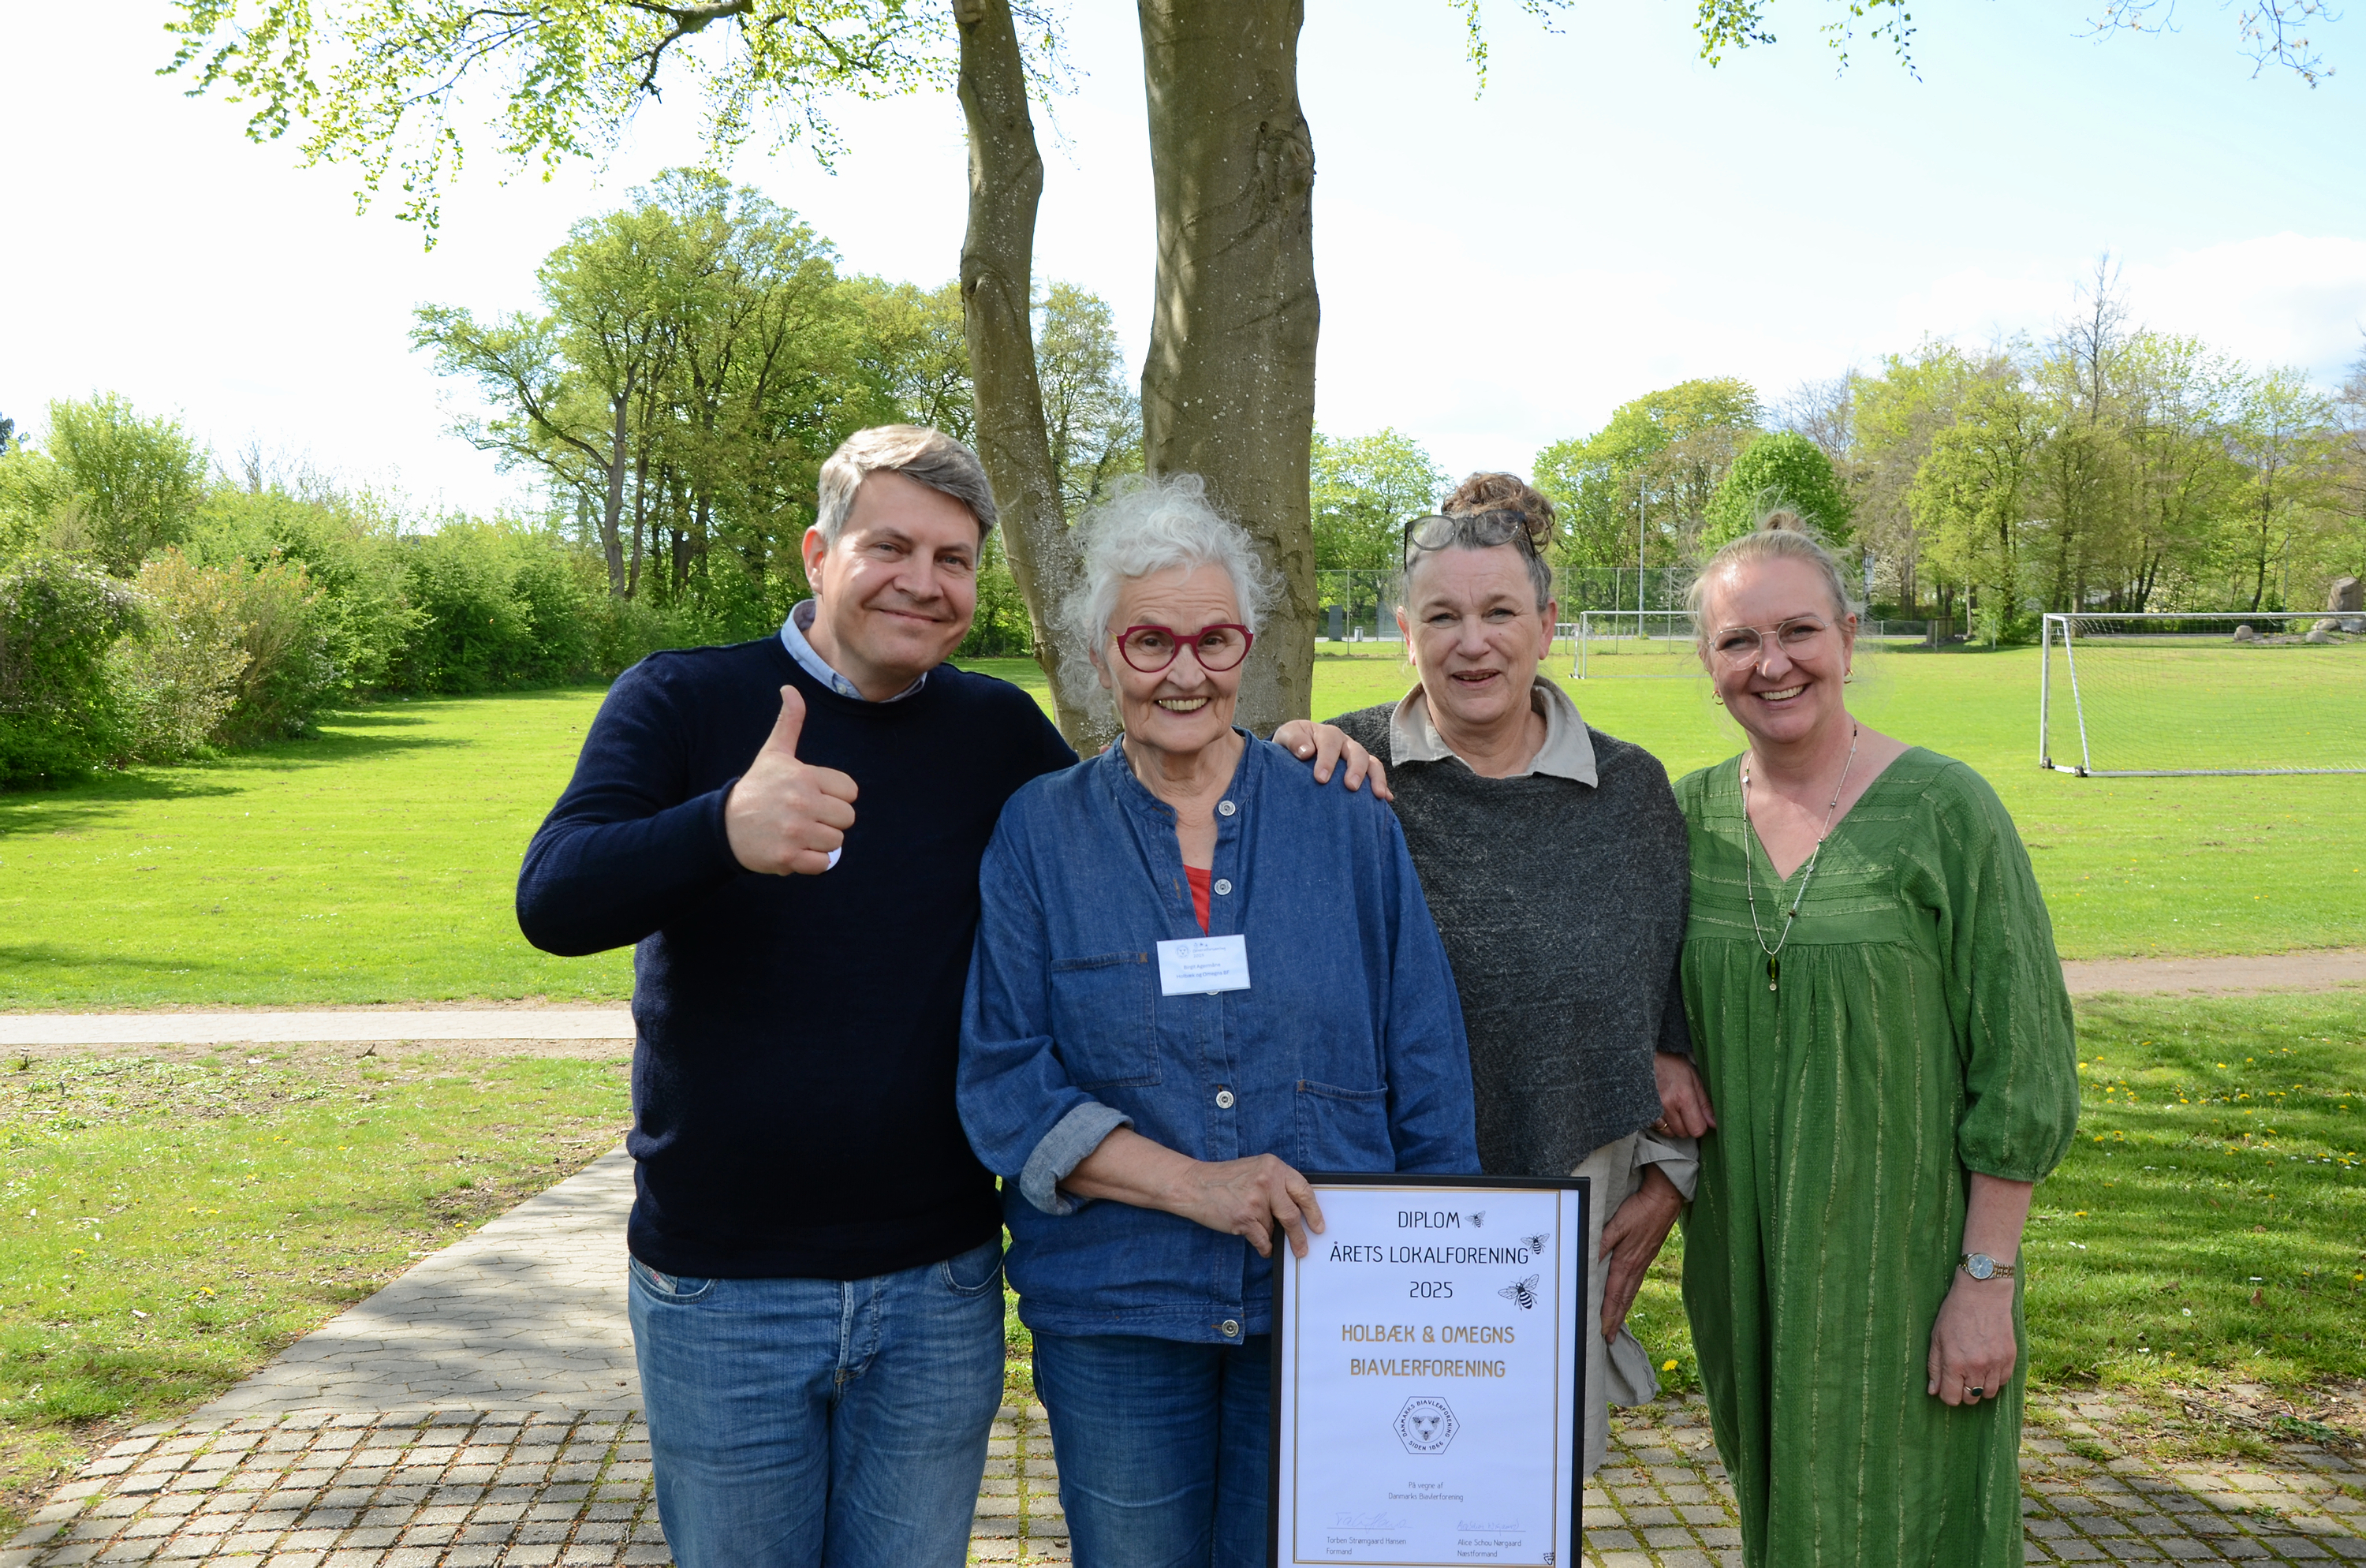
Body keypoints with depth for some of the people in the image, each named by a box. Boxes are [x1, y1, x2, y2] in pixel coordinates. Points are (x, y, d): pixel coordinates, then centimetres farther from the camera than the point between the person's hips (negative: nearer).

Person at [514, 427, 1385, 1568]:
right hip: (722, 1293, -2)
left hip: (940, 1289, 2)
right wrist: (726, 828, -41)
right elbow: (553, 902, -19)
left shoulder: (1001, 731, 4)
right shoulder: (681, 701, -6)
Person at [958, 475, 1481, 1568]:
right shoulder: (1039, 833, 1)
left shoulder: (1348, 827, 3)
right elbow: (1001, 1084, -5)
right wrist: (1192, 1184, -16)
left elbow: (1428, 1079, 5)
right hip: (1113, 1313, 0)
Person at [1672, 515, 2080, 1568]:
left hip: (1907, 1260, -4)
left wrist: (1987, 1281, -12)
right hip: (1746, 1262, 4)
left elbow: (2021, 1068, -10)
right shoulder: (1692, 814, 1)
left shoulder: (1943, 810, -11)